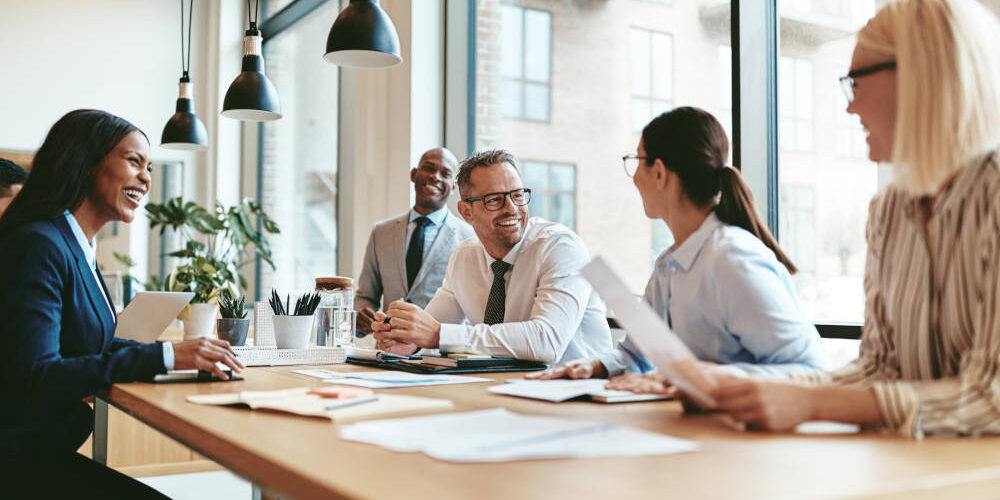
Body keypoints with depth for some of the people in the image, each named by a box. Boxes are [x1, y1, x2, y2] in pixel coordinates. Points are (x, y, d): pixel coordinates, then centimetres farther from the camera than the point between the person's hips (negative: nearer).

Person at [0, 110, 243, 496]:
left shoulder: (75, 247, 12)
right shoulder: (39, 246, -17)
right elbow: (34, 378, -25)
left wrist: (188, 352, 0)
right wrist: (165, 357, -27)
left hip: (49, 450, 9)